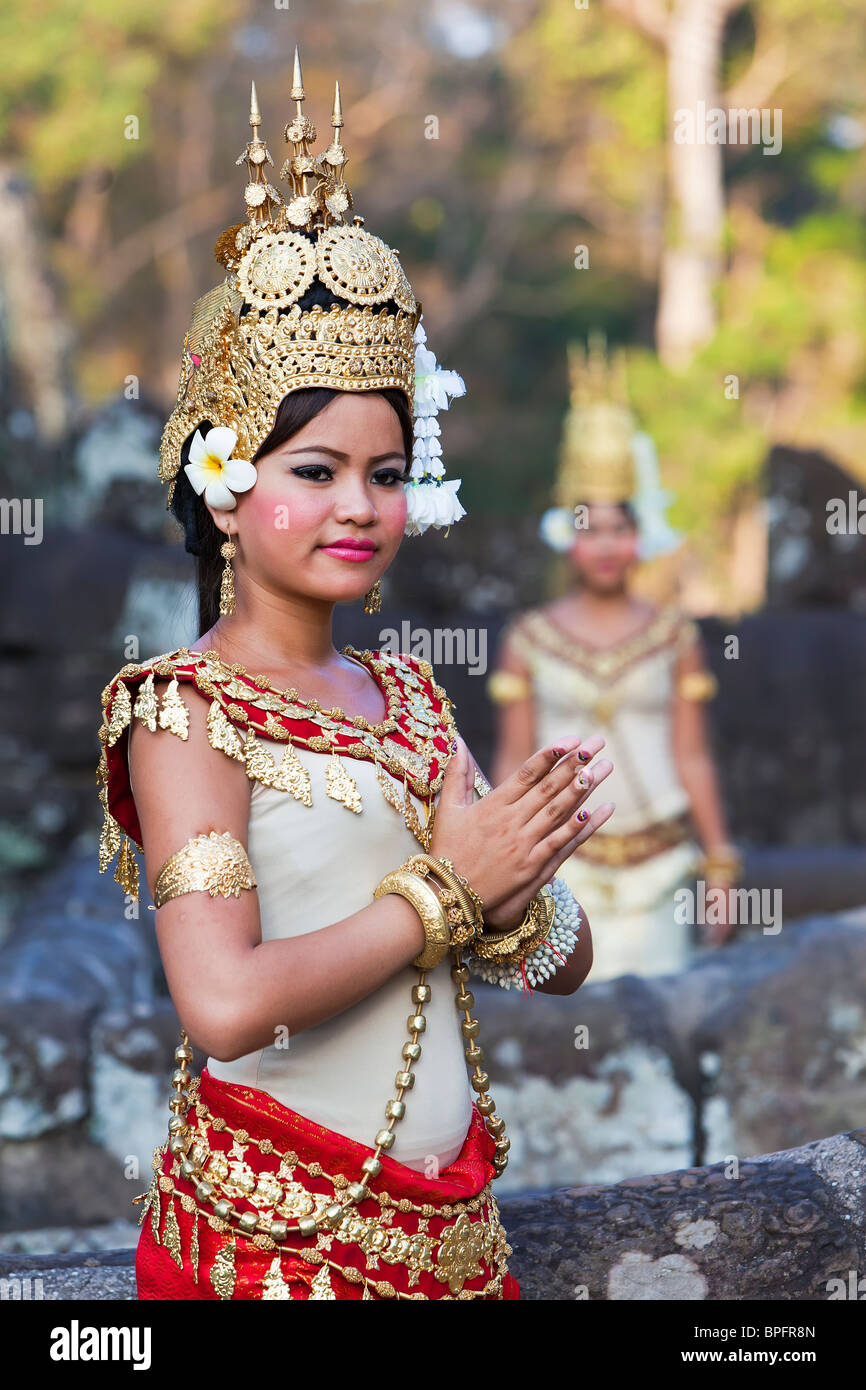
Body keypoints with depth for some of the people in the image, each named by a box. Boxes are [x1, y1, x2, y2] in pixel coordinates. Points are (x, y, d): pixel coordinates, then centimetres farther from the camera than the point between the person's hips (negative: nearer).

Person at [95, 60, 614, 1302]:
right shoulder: (186, 713, -10)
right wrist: (446, 890, -13)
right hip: (276, 1234, -6)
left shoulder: (408, 691, 9)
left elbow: (560, 964, 12)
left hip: (449, 1225, 6)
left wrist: (514, 883, -11)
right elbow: (226, 1003, -26)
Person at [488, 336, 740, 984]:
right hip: (561, 868, -1)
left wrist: (721, 870, 4)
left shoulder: (676, 637, 5)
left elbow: (694, 758, 6)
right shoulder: (528, 639, 4)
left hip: (654, 870, 1)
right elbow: (513, 760, 6)